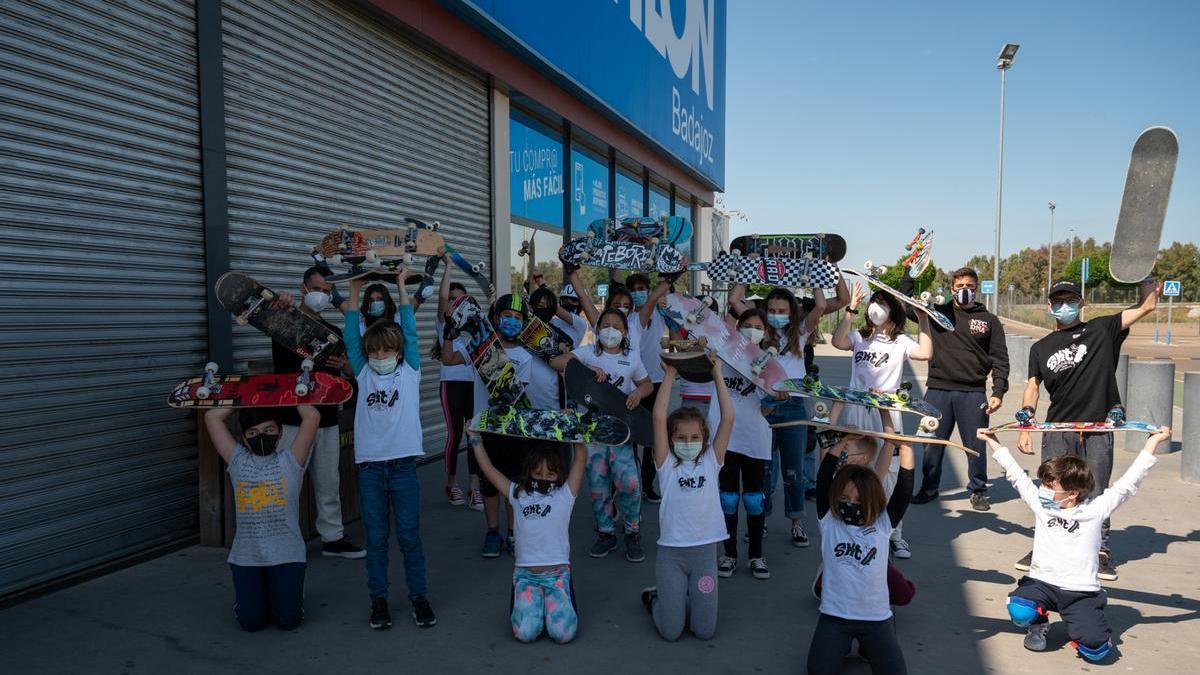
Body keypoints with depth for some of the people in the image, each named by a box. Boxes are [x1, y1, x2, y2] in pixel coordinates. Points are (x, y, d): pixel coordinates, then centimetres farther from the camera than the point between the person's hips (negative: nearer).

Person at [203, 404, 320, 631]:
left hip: (286, 555, -2)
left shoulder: (290, 460, 0)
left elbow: (312, 416, -10)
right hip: (246, 556, 2)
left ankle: (282, 592, 28)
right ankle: (262, 593, 30)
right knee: (251, 621, -2)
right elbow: (212, 417, 5)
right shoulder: (238, 461, 7)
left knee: (288, 619, -5)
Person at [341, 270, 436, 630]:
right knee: (376, 537, 9)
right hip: (370, 466, 2)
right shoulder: (363, 374, 9)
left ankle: (419, 597, 16)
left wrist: (401, 284, 4)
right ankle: (378, 599, 20)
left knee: (409, 534, 5)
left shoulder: (410, 371, 5)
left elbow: (409, 330, 2)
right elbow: (352, 336, 7)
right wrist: (354, 290, 7)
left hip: (403, 464, -1)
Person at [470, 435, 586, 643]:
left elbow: (580, 457, -3)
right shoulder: (519, 495, 9)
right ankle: (536, 603, 15)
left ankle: (556, 604, 15)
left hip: (558, 573, -1)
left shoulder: (565, 494, 4)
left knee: (563, 633, -17)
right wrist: (475, 438, 9)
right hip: (526, 574, 1)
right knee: (525, 633, -17)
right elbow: (488, 468, 9)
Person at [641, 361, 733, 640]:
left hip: (705, 551, 2)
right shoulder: (667, 464, -4)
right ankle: (655, 598, 31)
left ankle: (680, 600, 32)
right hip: (671, 551, -2)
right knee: (670, 631, 0)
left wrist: (717, 375, -10)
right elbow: (659, 418, -16)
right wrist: (669, 375, -15)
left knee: (705, 631, 3)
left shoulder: (711, 461, 1)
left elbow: (728, 419, -9)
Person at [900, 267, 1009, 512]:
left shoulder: (989, 320, 8)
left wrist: (998, 392, -3)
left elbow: (1000, 359, 6)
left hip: (973, 393, 0)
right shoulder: (937, 313, 8)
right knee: (933, 442, 8)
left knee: (976, 445, 6)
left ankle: (978, 491, 23)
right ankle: (929, 487, 24)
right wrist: (909, 274, -1)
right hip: (938, 390, 1)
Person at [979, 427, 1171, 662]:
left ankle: (1078, 626, 18)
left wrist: (1153, 441, 5)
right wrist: (993, 441, 15)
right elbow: (1015, 473, 11)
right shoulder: (1040, 504, 5)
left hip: (1082, 592, -1)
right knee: (1020, 612, -30)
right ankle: (1038, 624, 7)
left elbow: (1127, 483, 3)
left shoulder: (1096, 509, 1)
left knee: (1096, 650, -18)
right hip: (1042, 583, 1)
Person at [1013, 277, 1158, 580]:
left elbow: (1146, 305, 6)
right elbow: (1032, 388, 9)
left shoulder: (1102, 330, 6)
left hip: (1098, 430, -1)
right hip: (1057, 430, 2)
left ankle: (1101, 551, 20)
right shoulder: (1041, 348, 12)